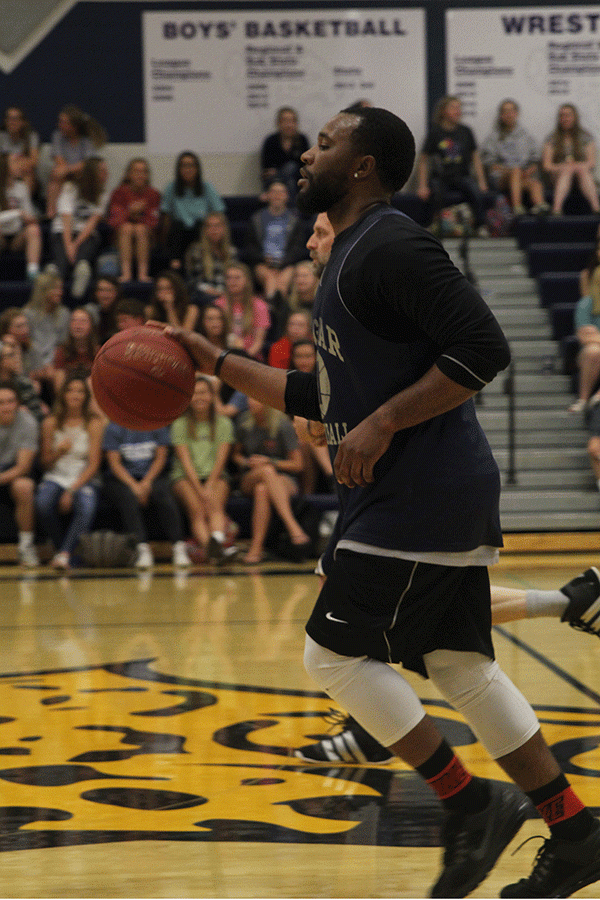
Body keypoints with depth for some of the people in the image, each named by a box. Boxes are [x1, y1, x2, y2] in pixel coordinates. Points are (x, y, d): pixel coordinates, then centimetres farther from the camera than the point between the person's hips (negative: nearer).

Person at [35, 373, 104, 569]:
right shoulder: (51, 423, 5)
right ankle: (61, 547, -12)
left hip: (84, 480, -1)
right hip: (55, 478, 1)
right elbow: (45, 463, 9)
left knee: (86, 507, -36)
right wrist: (59, 452, -15)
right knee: (42, 504, -32)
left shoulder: (94, 424, 0)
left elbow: (93, 464, -5)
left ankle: (65, 553, -33)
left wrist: (72, 490, -17)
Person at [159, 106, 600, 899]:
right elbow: (330, 397, 26)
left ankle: (472, 805, -1)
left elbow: (484, 349, -22)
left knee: (336, 654, -4)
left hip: (420, 496, -10)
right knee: (458, 665, 10)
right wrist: (218, 365, 24)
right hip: (425, 498, 10)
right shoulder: (351, 256, 20)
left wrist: (382, 425, -22)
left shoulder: (390, 246, -13)